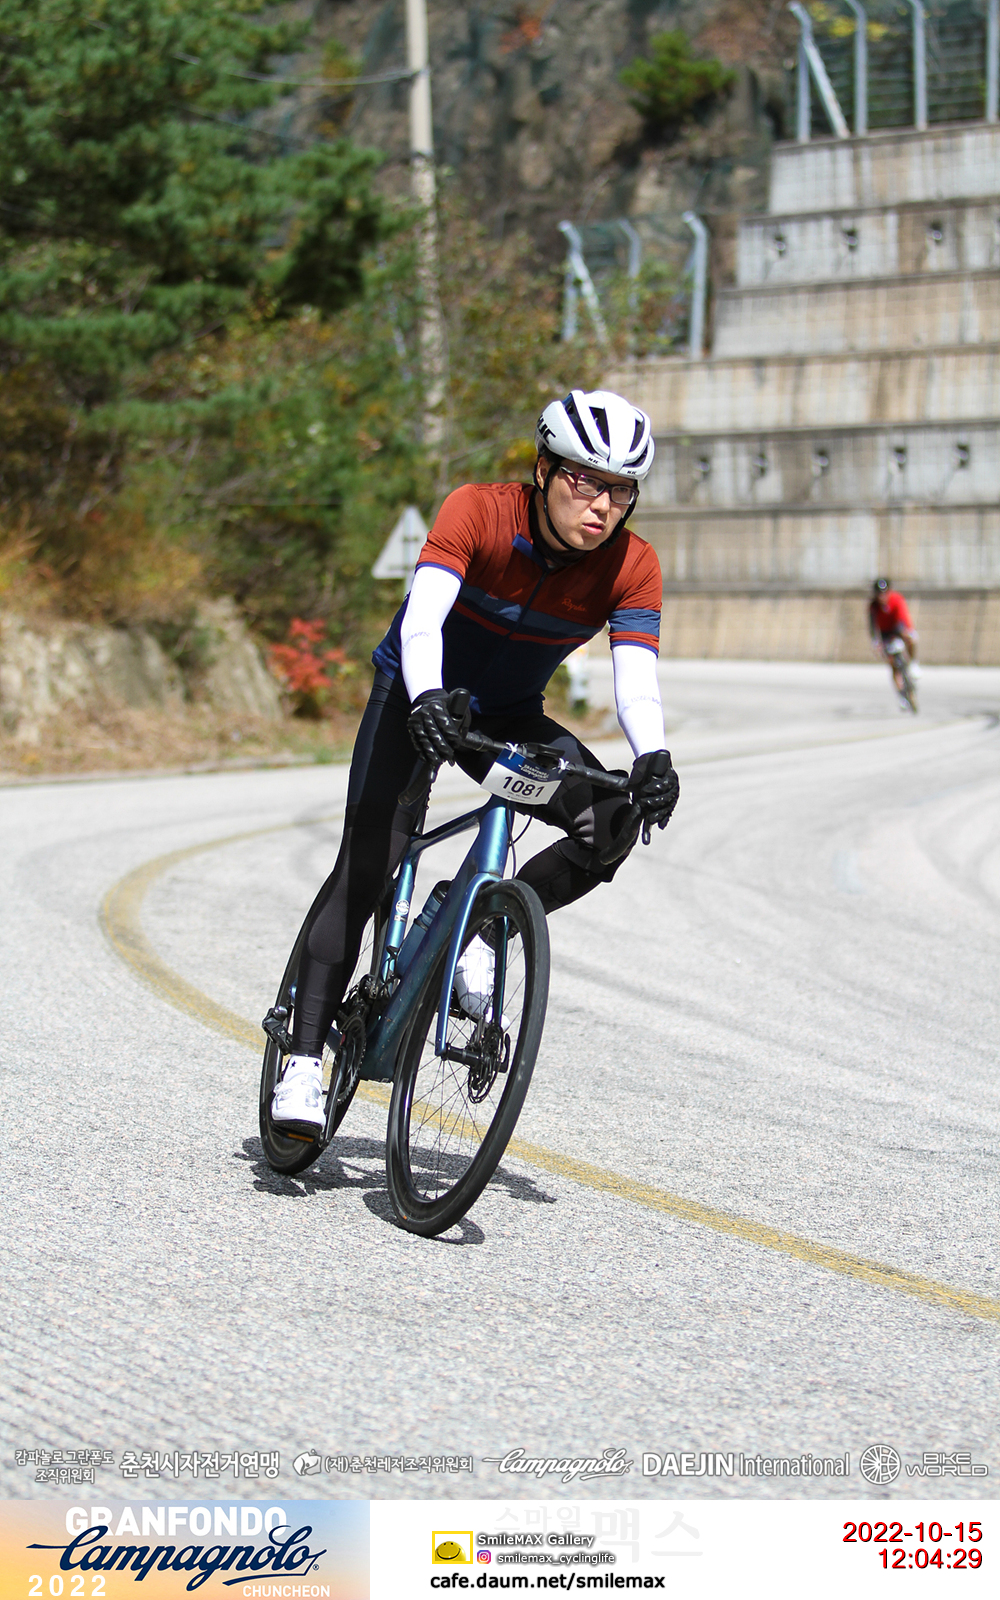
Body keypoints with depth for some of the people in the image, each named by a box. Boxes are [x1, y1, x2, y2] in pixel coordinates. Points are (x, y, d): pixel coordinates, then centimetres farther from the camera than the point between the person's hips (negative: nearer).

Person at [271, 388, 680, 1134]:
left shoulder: (633, 566, -19)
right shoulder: (479, 512, -27)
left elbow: (637, 678, -29)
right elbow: (421, 619, -40)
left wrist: (652, 757, -49)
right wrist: (426, 701, -59)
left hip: (508, 715, 3)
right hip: (418, 694, -3)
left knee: (612, 824, -21)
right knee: (369, 864, -20)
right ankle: (305, 1060, -18)